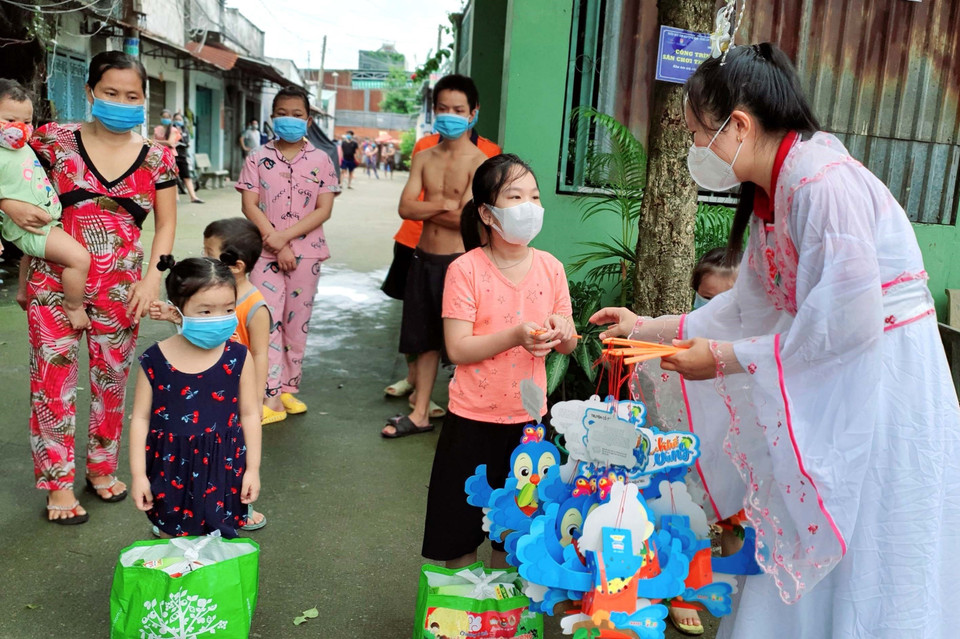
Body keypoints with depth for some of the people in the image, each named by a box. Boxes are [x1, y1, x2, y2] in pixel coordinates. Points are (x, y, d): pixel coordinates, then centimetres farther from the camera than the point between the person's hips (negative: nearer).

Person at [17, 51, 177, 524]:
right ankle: (58, 483, 16)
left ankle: (101, 468, 32)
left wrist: (153, 277, -5)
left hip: (121, 287, 2)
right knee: (53, 378, 1)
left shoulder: (157, 158, 3)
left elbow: (166, 223, 7)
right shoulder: (55, 140, -1)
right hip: (55, 283, -1)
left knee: (112, 378, 12)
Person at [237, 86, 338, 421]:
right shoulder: (258, 158, 3)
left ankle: (288, 389, 21)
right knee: (267, 321, -8)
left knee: (297, 322, 8)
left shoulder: (320, 160, 3)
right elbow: (249, 205, -4)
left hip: (307, 252, 1)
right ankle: (272, 398, -5)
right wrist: (277, 246, -15)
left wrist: (285, 235, -15)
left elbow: (324, 209, -5)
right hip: (266, 253, -1)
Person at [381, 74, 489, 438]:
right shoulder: (424, 158, 9)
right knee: (425, 340, 15)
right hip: (424, 259, 6)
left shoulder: (478, 163, -9)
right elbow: (405, 208, -2)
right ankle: (420, 414, 27)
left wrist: (426, 210, -7)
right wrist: (444, 205, -13)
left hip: (459, 261, -6)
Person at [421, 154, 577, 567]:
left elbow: (568, 344, 5)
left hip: (528, 416, 4)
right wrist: (514, 336, -28)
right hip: (474, 418, -3)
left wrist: (562, 331, -17)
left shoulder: (551, 268, -1)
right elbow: (457, 348, -17)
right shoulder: (466, 270, -13)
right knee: (462, 520, 11)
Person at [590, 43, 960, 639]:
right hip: (827, 399, 9)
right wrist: (650, 328, 14)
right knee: (795, 579, 16)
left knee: (861, 587, 4)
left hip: (884, 398, -9)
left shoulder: (824, 181, -21)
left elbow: (846, 324, -25)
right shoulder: (772, 195, 8)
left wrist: (725, 359, -16)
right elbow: (749, 305, 14)